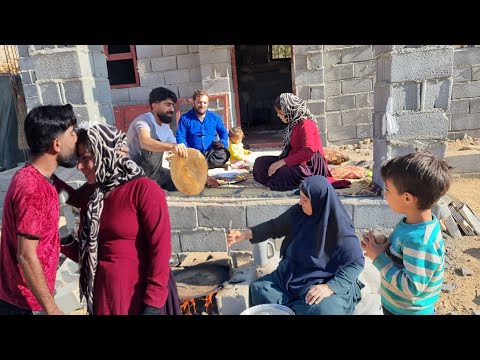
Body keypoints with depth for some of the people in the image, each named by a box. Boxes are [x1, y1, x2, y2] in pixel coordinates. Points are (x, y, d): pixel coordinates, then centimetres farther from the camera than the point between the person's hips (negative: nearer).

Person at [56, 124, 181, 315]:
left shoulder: (144, 189, -14)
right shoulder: (90, 193, 5)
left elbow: (161, 248, -18)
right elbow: (87, 251, 11)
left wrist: (153, 303, -20)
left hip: (138, 295, -6)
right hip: (101, 293, 6)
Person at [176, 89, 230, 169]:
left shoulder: (214, 117, 14)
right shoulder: (185, 118, 6)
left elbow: (223, 132, 20)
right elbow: (180, 137, 0)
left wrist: (223, 142, -3)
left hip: (211, 152, 2)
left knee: (224, 153, -31)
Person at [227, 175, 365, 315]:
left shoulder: (340, 229, -19)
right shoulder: (298, 212, -5)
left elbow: (357, 262, -15)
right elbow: (275, 226, 9)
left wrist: (330, 287, -27)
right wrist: (245, 234, -1)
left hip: (324, 282, -4)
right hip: (290, 276, 5)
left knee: (320, 309, -33)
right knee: (258, 290, -13)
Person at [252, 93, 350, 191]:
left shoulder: (305, 125, -16)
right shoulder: (293, 124, 14)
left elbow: (308, 152, -26)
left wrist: (282, 162, -26)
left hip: (310, 165, -10)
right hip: (296, 161, 10)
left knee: (282, 173, -35)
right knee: (260, 162, -1)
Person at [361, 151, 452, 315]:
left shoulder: (420, 240, -33)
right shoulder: (412, 223, -7)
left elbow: (412, 288, -30)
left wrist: (378, 258, -27)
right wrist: (381, 245, -11)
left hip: (408, 311, -7)